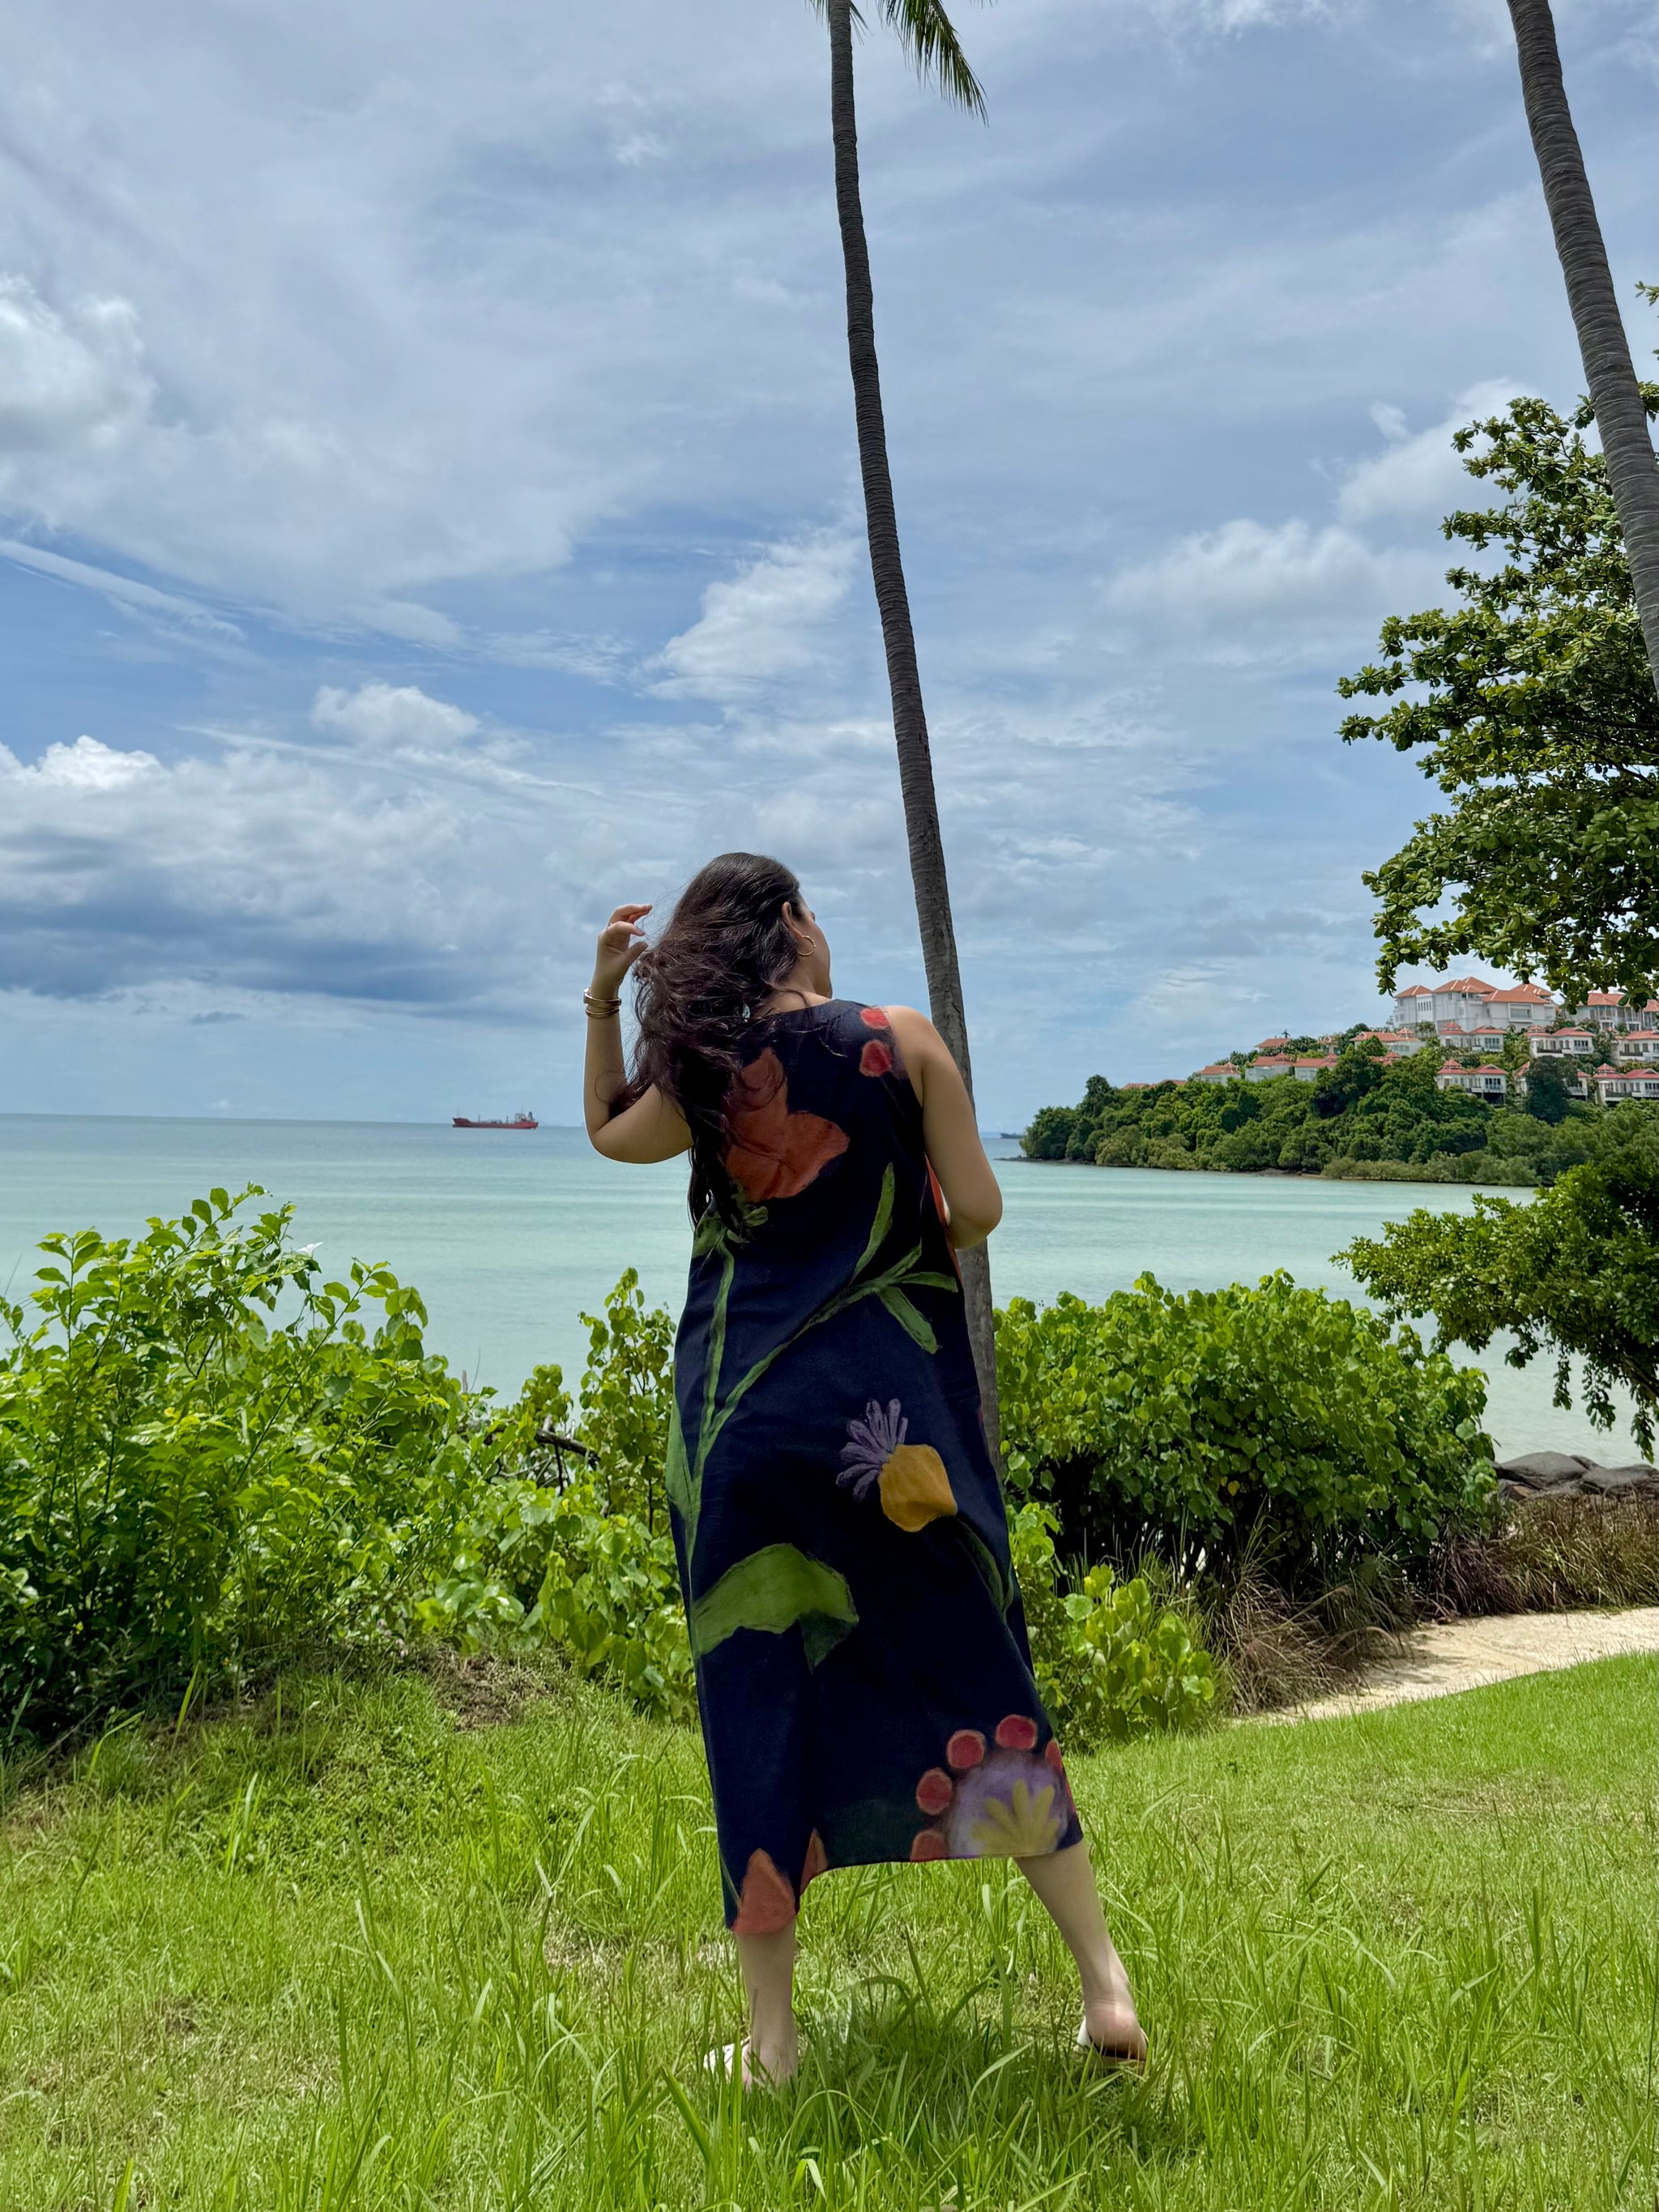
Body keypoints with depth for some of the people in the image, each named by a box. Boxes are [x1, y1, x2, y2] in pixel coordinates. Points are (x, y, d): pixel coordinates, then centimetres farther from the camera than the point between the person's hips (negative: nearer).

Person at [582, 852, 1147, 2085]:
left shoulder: (702, 1076, 0)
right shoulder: (905, 1041, -4)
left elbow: (607, 1134, 21)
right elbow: (976, 1212, -4)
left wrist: (604, 997, 17)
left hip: (746, 1415, 1)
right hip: (901, 1408, 0)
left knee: (758, 1697, 9)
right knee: (977, 1681, 12)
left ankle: (772, 2039, 17)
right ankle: (1105, 1980, 18)